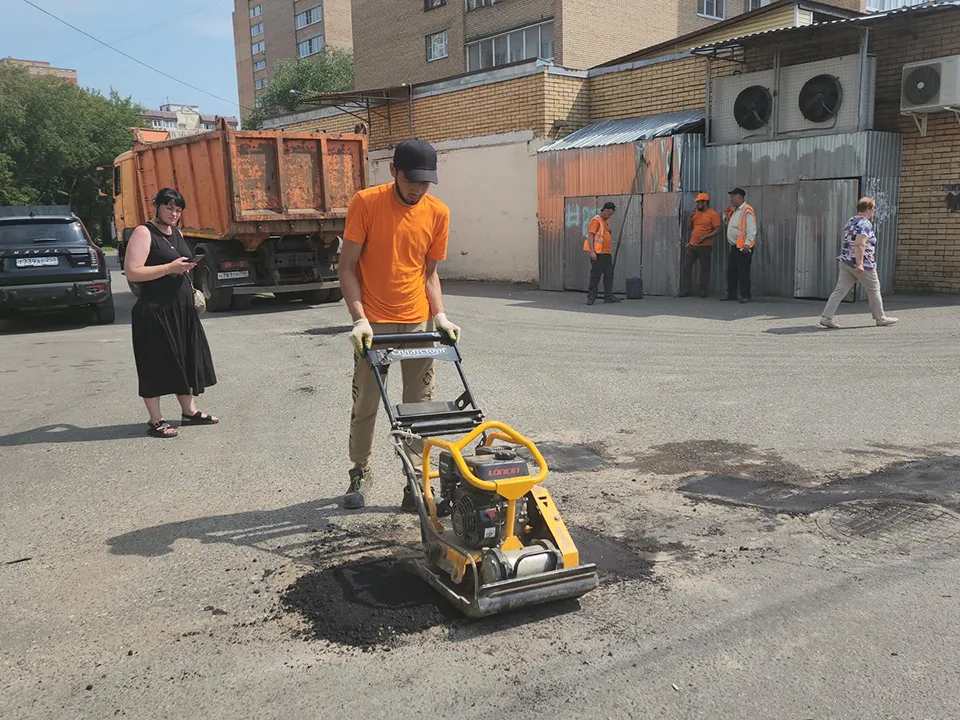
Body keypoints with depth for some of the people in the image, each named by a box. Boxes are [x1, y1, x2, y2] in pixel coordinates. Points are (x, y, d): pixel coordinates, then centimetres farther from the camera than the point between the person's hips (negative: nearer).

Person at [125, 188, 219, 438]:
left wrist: (186, 268, 12)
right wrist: (170, 268, -21)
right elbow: (132, 272, -19)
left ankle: (189, 411, 25)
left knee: (187, 358, 13)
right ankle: (155, 420, 7)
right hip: (155, 310, -8)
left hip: (182, 308, 8)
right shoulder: (144, 233, -9)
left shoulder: (176, 233, 15)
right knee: (155, 363, -1)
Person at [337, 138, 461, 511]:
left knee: (419, 405, 5)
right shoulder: (365, 203, -9)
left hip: (419, 323, 2)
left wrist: (440, 316, -4)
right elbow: (347, 267, -6)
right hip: (374, 324, -2)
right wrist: (359, 319, -15)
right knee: (365, 404, 6)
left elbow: (429, 272, 9)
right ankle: (361, 474, 25)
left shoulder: (438, 213, 0)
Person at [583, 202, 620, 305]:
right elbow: (590, 235, -15)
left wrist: (608, 221, 3)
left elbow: (609, 232, 18)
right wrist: (592, 251, -22)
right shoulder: (596, 220, -10)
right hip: (597, 254, -9)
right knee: (595, 276, -5)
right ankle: (591, 298, 1)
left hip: (606, 253, 9)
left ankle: (608, 297, 14)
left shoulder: (605, 220, 17)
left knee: (609, 275, 9)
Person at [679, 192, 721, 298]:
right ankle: (686, 290, 7)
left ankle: (703, 291, 8)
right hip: (692, 245, 6)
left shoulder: (713, 214, -7)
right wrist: (690, 217, -1)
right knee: (686, 267, 2)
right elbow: (688, 227, 16)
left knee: (705, 269, 2)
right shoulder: (695, 213, 13)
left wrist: (704, 238, -20)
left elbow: (717, 230, -12)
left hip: (704, 246, -6)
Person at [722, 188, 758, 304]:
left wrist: (747, 243, -27)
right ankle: (731, 294, 20)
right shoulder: (734, 210, 17)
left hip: (743, 247, -9)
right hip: (734, 246, 9)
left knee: (743, 272, -6)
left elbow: (751, 229, -19)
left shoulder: (747, 210, -12)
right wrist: (726, 214, 14)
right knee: (731, 271, 12)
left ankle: (746, 296, 0)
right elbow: (728, 223, 32)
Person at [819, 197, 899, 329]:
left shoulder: (851, 221, 14)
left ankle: (826, 317, -8)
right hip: (863, 266, -8)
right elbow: (859, 244, -27)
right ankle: (880, 318, 22)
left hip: (845, 262, 8)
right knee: (874, 291, 9)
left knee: (840, 290, 2)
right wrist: (859, 264, -28)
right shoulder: (865, 224, -15)